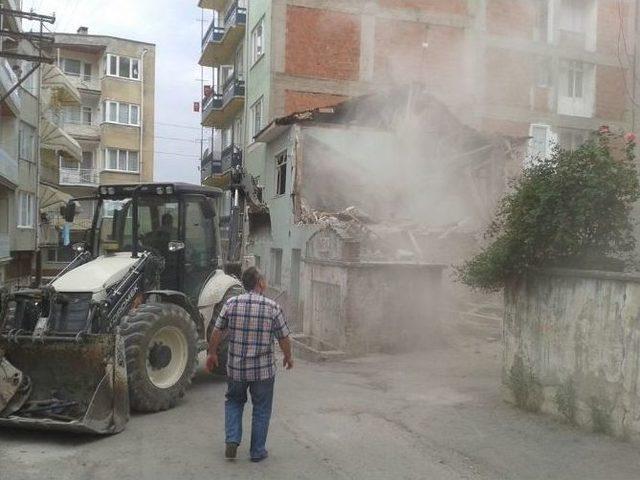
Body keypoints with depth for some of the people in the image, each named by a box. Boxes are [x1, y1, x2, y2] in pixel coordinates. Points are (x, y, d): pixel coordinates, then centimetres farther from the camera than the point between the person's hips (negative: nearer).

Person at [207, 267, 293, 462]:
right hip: (263, 369, -2)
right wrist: (288, 357, 13)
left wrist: (212, 354, 16)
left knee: (234, 402, 24)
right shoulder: (273, 307, -11)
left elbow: (217, 332, 1)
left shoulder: (231, 304, -5)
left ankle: (232, 440, 13)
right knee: (261, 409, 14)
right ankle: (257, 451, 21)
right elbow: (284, 338, -5)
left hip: (235, 368, 2)